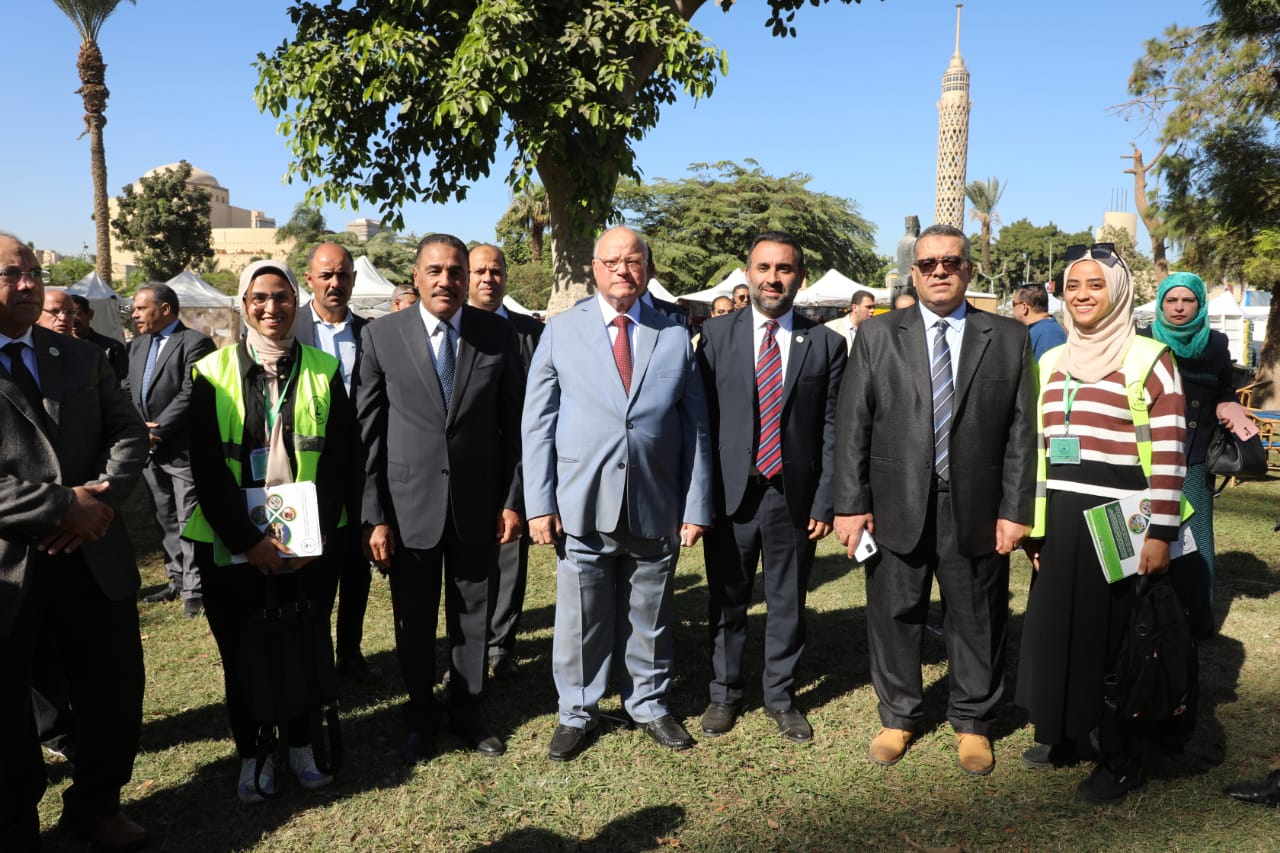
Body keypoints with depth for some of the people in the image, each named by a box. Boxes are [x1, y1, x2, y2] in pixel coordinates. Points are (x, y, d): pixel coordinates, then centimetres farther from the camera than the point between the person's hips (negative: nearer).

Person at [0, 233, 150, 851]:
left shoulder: (83, 358, 9)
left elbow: (128, 433, 4)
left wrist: (102, 497, -14)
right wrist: (64, 507, -20)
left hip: (94, 560, 5)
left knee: (116, 692, 15)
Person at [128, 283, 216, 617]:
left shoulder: (195, 343, -10)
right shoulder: (137, 345, 15)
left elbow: (189, 395, -17)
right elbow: (126, 390, 11)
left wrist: (158, 430, -17)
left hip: (183, 450, -8)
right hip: (149, 451, 8)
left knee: (189, 521, -4)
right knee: (165, 521, 16)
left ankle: (194, 590, 2)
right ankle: (178, 581, 27)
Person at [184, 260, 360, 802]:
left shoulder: (324, 370, 1)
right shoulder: (212, 372, -1)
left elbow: (339, 461, -1)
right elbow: (206, 466, -5)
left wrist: (315, 534, -10)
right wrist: (248, 538, -12)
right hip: (231, 544, 0)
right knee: (241, 653, 10)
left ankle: (302, 744, 30)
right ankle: (251, 754, 28)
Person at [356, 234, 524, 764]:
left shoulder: (498, 334, -1)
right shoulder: (382, 336, -5)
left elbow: (514, 422, 2)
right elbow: (367, 432, -4)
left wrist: (513, 499, -2)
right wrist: (374, 516, -8)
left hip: (478, 503, 1)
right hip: (409, 505, -1)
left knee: (472, 616, 14)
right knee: (414, 621, 14)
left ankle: (467, 712, 35)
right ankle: (421, 719, 35)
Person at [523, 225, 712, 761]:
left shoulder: (675, 338, 7)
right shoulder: (561, 331, 4)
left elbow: (696, 427, 6)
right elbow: (536, 423, 2)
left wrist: (697, 506, 1)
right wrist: (539, 504, -4)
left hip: (655, 509, 1)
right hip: (583, 506, -1)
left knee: (649, 617, 13)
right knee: (581, 618, 8)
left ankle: (649, 705, 34)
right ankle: (577, 714, 28)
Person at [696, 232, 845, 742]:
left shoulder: (826, 344, 2)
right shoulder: (716, 334, 1)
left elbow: (830, 430, 1)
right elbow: (699, 416, 0)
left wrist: (824, 502, -4)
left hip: (794, 496, 0)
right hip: (729, 493, 0)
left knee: (788, 603, 12)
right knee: (726, 601, 12)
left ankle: (781, 696, 31)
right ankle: (725, 694, 31)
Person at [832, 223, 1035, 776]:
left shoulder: (1008, 338, 4)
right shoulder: (877, 335, 4)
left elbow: (1022, 431, 1)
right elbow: (852, 424, 0)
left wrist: (1015, 509, -4)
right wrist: (850, 502, -6)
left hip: (977, 510, 0)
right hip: (896, 507, 0)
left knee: (978, 621, 12)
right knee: (894, 616, 11)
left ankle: (973, 722, 32)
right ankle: (899, 717, 32)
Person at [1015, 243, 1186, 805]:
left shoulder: (1149, 359, -7)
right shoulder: (1051, 363, 11)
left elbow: (1169, 455, -10)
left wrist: (1161, 534, -14)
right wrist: (1032, 522, 12)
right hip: (1060, 522, 6)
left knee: (1114, 635, 4)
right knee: (1058, 627, 13)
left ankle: (1123, 759, 20)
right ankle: (1066, 734, 30)